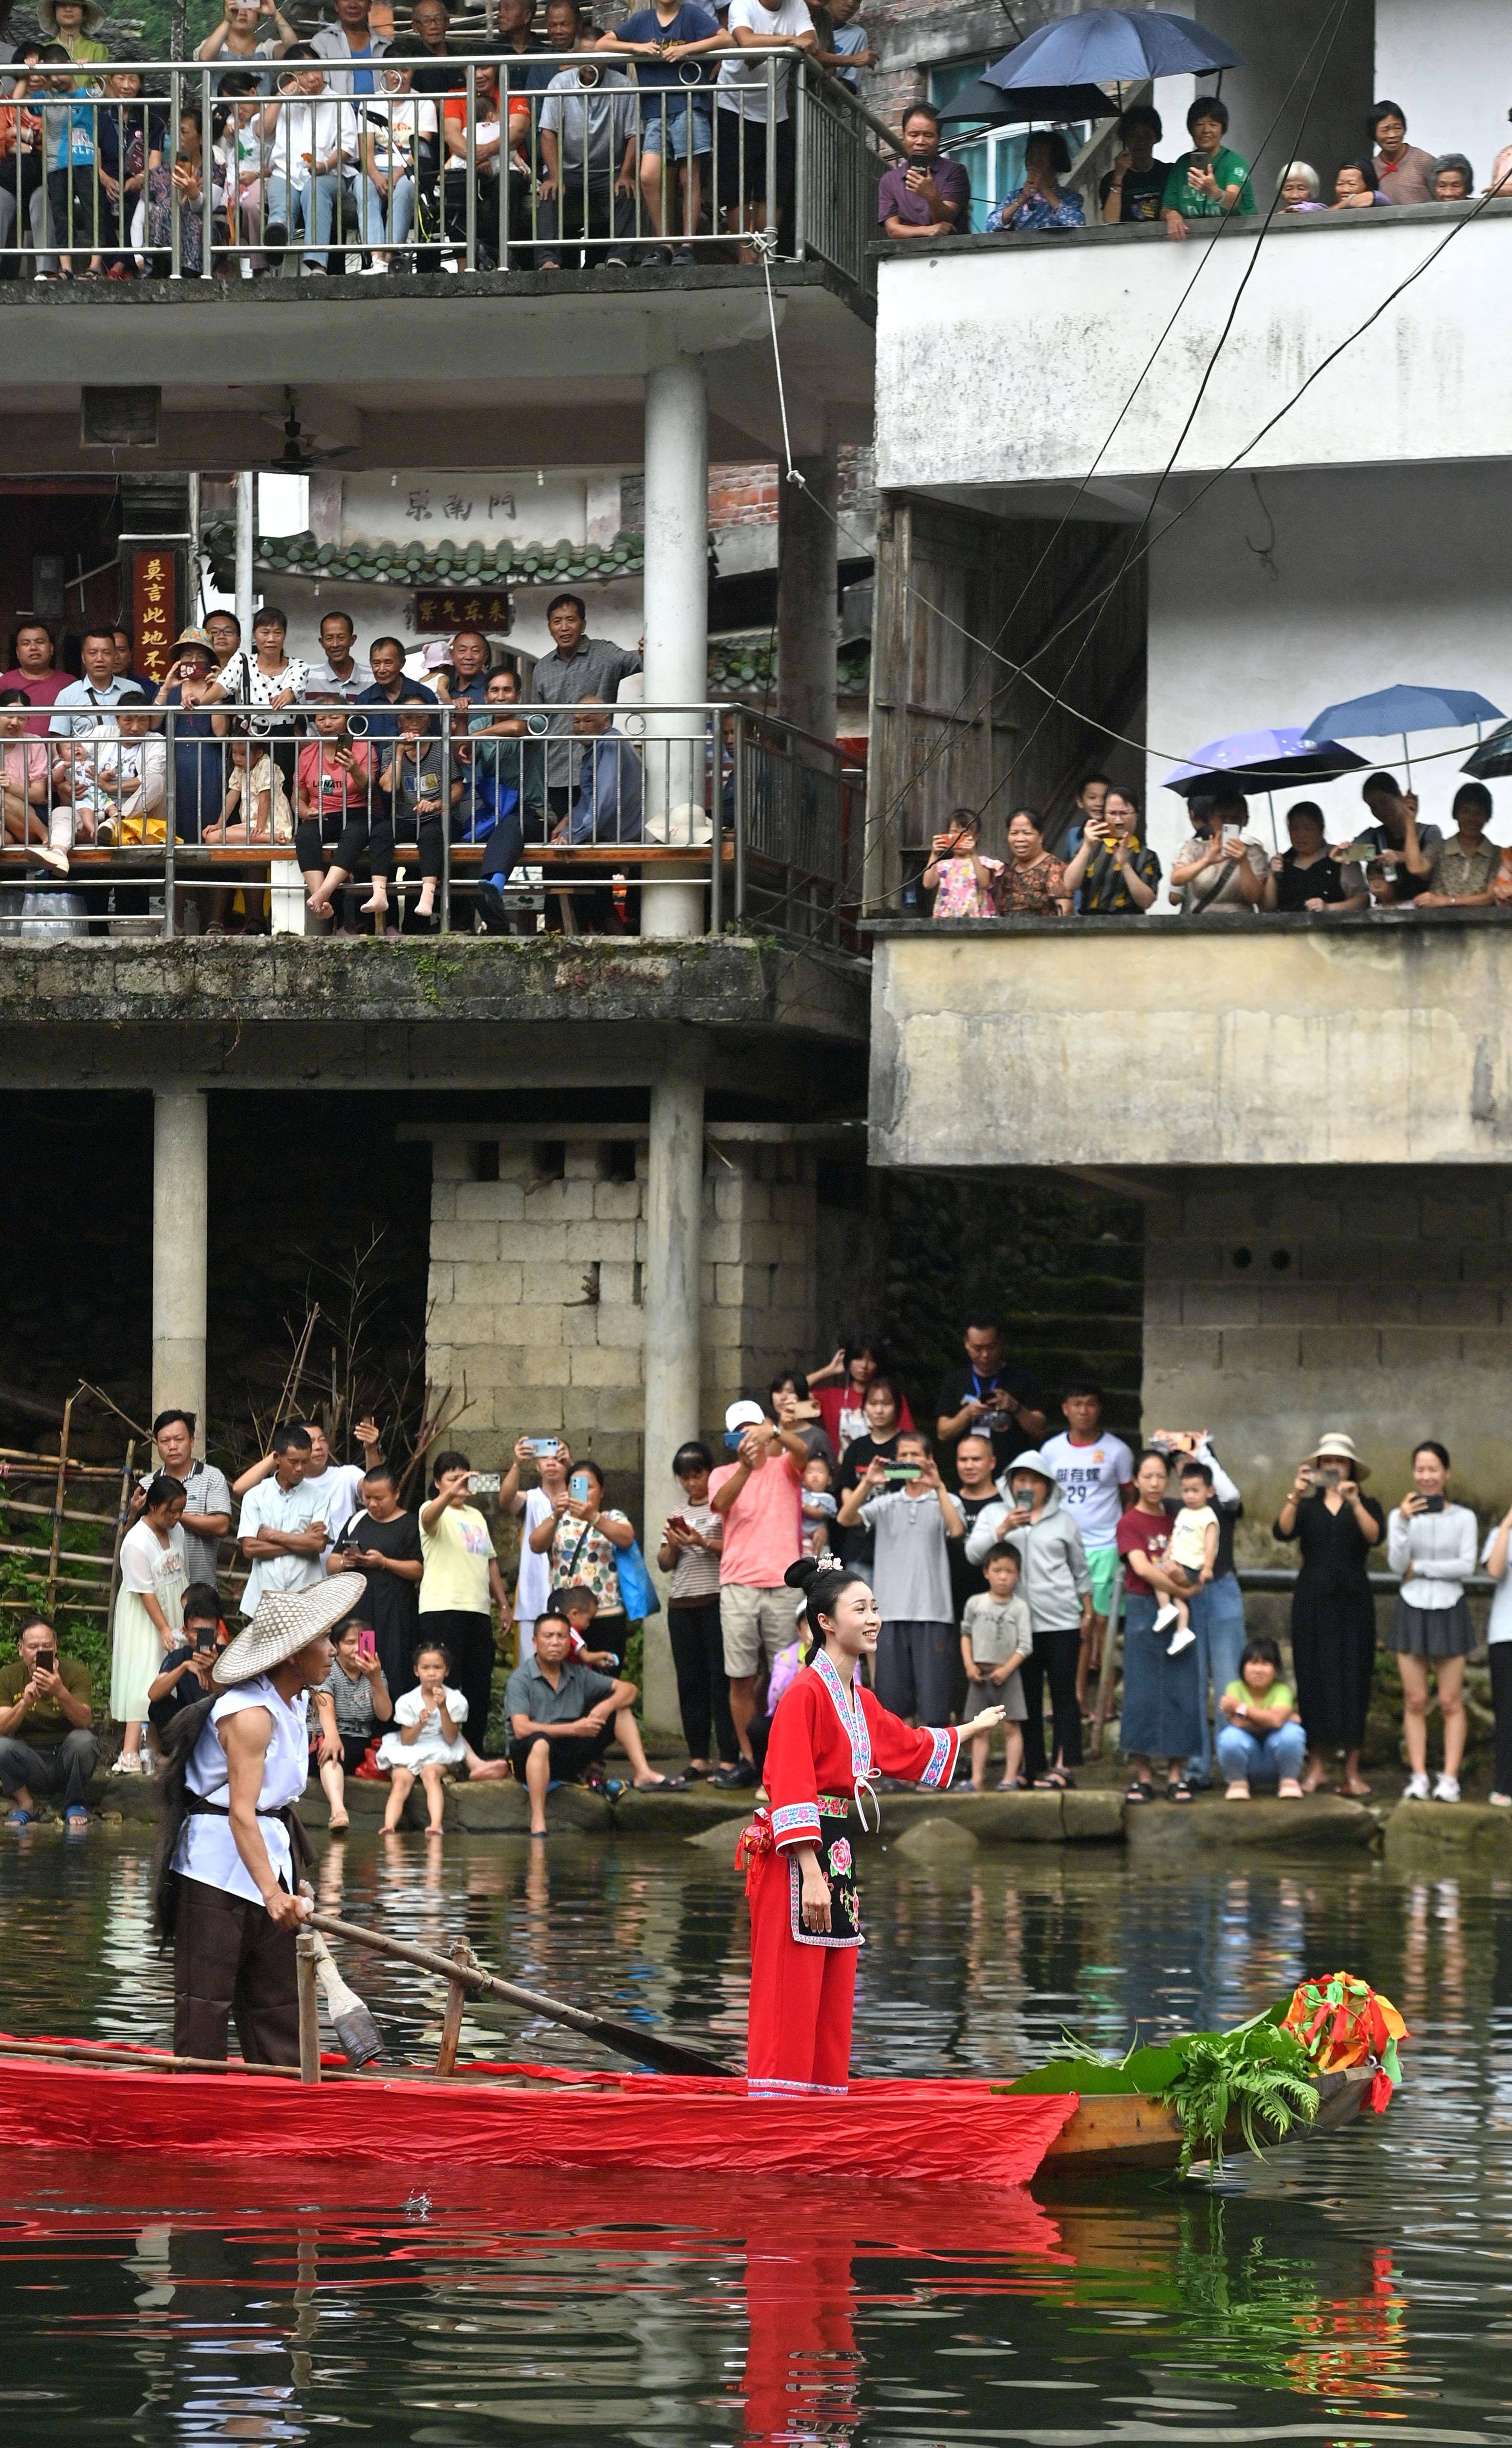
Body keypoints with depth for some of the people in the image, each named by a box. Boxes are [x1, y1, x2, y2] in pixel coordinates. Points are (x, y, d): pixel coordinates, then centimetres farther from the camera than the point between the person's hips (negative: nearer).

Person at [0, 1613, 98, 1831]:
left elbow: (84, 1721, -21)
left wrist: (61, 1693, -39)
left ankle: (75, 1804, -6)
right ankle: (25, 1803, -3)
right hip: (31, 1760, 0)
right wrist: (25, 1702, -31)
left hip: (67, 1756, 0)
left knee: (83, 1740, -32)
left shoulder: (76, 1672, -8)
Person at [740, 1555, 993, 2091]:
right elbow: (791, 1788, -18)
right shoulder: (805, 1694, -12)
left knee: (832, 2004, 9)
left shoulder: (862, 1701, 15)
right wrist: (811, 1874, -23)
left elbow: (910, 1747, 34)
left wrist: (975, 1729, 44)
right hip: (794, 1860, -9)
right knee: (790, 2001, -9)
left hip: (835, 1853, 9)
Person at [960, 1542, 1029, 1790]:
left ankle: (1011, 1777, -1)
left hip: (1007, 1674, -3)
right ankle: (977, 1777, 7)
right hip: (980, 1674, 3)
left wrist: (1006, 1669, -17)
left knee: (1013, 1726, -3)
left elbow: (1025, 1646, -7)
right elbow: (966, 1634, 12)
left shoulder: (1019, 1607, -4)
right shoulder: (975, 1604, 4)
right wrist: (969, 1665, -1)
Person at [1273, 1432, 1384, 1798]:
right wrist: (1294, 1496, -22)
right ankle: (1318, 1765, 5)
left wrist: (1354, 1503, -25)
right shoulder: (1306, 1507, 11)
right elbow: (1282, 1532, -8)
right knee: (1314, 1679, -1)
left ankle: (1352, 1770, -4)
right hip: (1313, 1599, 1)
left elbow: (1375, 1536, -12)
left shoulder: (1366, 1506, 9)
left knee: (1353, 1681, -4)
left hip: (1353, 1601, -1)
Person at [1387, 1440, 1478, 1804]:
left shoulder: (1463, 1518, 1)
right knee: (1415, 1702, 1)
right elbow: (1396, 1564, -8)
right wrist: (1404, 1521, -20)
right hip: (1412, 1609, 1)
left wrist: (1420, 1567, -8)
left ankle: (1449, 1778, 0)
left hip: (1449, 1611, -1)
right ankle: (1418, 1777, 4)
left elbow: (1466, 1566, -8)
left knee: (1450, 1702, -1)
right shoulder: (1400, 1515, 4)